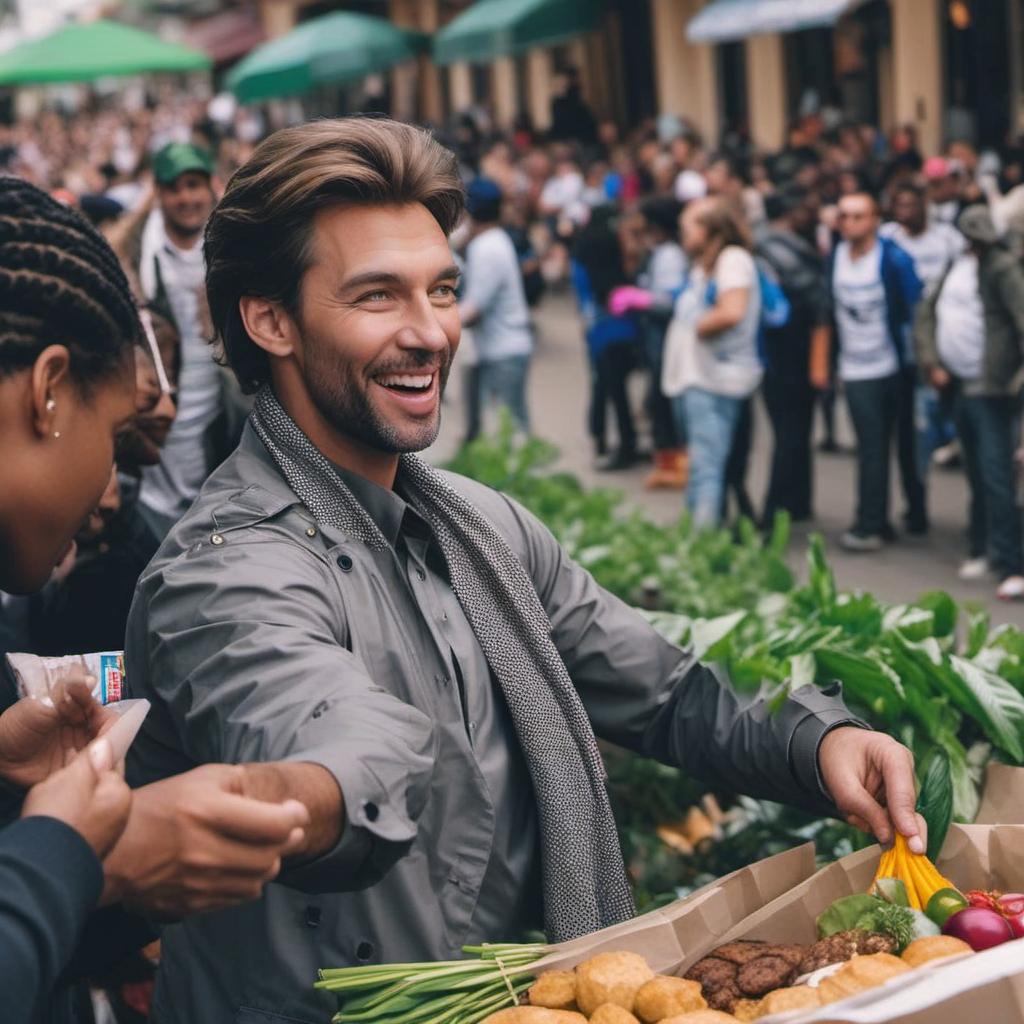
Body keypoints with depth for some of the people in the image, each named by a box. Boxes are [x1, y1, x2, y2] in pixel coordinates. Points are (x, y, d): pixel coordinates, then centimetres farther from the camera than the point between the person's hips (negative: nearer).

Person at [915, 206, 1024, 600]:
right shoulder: (956, 267, 11)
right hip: (960, 386, 7)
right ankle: (982, 549, 28)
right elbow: (928, 315, 16)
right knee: (976, 475, 16)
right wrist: (931, 361, 4)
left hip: (990, 389, -7)